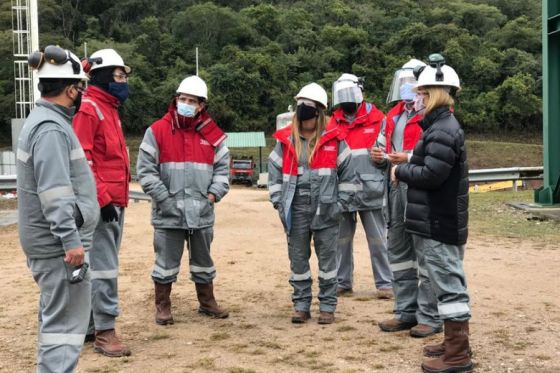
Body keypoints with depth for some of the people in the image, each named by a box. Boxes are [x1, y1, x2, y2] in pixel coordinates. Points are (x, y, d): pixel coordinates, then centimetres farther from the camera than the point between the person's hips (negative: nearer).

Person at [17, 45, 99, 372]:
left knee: (56, 316, 20)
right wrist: (70, 240, -25)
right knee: (65, 321, -7)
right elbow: (54, 192, -24)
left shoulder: (45, 121, 15)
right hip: (59, 244, -11)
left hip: (54, 241, 11)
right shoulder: (51, 128, -17)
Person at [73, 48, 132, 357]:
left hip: (114, 200, 10)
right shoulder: (88, 109, -12)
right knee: (104, 267, -6)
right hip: (102, 202, -10)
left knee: (103, 265, 14)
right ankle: (104, 332, -1)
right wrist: (102, 198, -21)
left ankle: (92, 322, 23)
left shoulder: (110, 109, 18)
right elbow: (81, 159, -19)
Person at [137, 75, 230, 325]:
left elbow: (223, 167, 10)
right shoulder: (157, 131, -4)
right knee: (166, 261, 4)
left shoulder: (213, 134, 5)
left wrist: (213, 194, -4)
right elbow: (145, 169, -6)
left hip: (202, 212, 3)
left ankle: (207, 302, 31)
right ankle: (162, 306, 19)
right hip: (168, 213, -3)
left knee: (203, 260, 16)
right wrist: (164, 198, -11)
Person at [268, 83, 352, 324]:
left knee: (327, 258, 6)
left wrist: (340, 202, -1)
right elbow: (274, 172, 10)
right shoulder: (285, 141, 4)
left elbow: (348, 171, 3)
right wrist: (279, 202, 3)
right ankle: (301, 305, 19)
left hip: (325, 211, -2)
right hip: (295, 211, 2)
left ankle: (327, 306, 16)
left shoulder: (333, 140, -2)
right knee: (298, 259, 8)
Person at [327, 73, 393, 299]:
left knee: (378, 241, 2)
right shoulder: (332, 124, 9)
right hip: (342, 192, 4)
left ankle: (385, 283, 9)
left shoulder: (377, 120, -1)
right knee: (341, 240, 11)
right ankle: (342, 282, 22)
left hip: (370, 192, -3)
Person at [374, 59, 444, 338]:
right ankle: (406, 311, 24)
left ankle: (430, 317, 4)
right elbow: (383, 148, 29)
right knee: (398, 252, 13)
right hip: (397, 188, 9)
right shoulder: (394, 116, 19)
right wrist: (380, 156, 6)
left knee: (425, 254, -5)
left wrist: (410, 158, -23)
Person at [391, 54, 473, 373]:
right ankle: (455, 343, 25)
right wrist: (408, 163, 7)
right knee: (451, 282, 15)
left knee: (448, 284, -6)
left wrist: (400, 171, -10)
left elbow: (431, 175, -24)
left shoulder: (442, 131, -18)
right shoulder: (443, 126, 15)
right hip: (442, 220, 11)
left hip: (439, 224, -11)